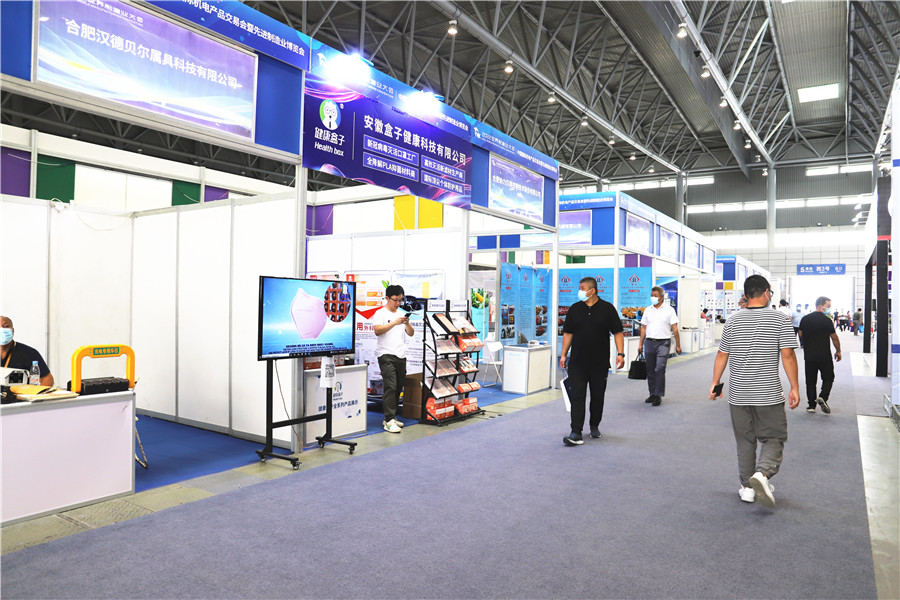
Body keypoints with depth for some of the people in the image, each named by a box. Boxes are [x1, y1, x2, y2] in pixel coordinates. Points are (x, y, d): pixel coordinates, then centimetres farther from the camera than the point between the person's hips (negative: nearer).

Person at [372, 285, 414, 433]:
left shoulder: (402, 314, 18)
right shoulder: (380, 313, 0)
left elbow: (411, 334, 15)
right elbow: (377, 331, -15)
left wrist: (407, 324, -5)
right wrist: (394, 323, -22)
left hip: (401, 356, 7)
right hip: (386, 355, -7)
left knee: (398, 388, 8)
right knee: (390, 387, -15)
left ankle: (391, 417, 18)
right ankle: (389, 421, -15)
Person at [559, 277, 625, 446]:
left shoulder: (607, 308, 0)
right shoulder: (574, 309, 6)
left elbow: (618, 332, 0)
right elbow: (568, 333, 10)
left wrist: (620, 353, -10)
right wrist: (563, 354, 6)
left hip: (600, 363, -1)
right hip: (577, 363, 1)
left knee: (597, 396, 11)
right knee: (576, 396, -6)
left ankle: (595, 426, 31)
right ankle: (576, 433, -6)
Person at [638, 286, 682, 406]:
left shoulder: (669, 310, 1)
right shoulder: (648, 310, 12)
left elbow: (675, 328, 0)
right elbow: (644, 328, 15)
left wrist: (678, 345, -2)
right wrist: (641, 344, 11)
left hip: (663, 342, -4)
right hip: (649, 342, 4)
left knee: (659, 369, -13)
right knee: (650, 370, 8)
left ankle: (658, 396, -8)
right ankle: (652, 394, 19)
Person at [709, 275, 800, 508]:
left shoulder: (733, 321, 2)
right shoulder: (780, 319, -5)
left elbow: (722, 355, 6)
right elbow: (787, 355, -8)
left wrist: (715, 383, 15)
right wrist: (794, 388, 0)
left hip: (738, 394, 3)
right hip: (769, 394, -2)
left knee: (745, 441, 12)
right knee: (774, 438, 8)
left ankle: (747, 486, 18)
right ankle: (762, 473, -16)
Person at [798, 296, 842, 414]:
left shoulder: (805, 319, 4)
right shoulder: (827, 320, -10)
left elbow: (801, 335, 14)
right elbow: (834, 338, -4)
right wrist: (838, 351, 8)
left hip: (809, 356, 4)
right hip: (824, 356, -4)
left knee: (810, 381, 8)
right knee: (828, 378, 11)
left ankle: (811, 405, 8)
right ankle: (823, 397, -9)